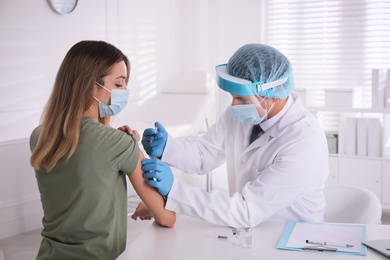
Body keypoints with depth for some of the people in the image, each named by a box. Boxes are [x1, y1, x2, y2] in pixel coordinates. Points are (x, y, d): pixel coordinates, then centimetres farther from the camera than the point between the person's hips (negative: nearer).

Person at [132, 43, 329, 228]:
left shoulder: (305, 142, -26)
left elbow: (247, 211, -27)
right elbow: (204, 154, 6)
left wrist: (173, 190, -30)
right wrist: (165, 147, -14)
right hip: (247, 230, 6)